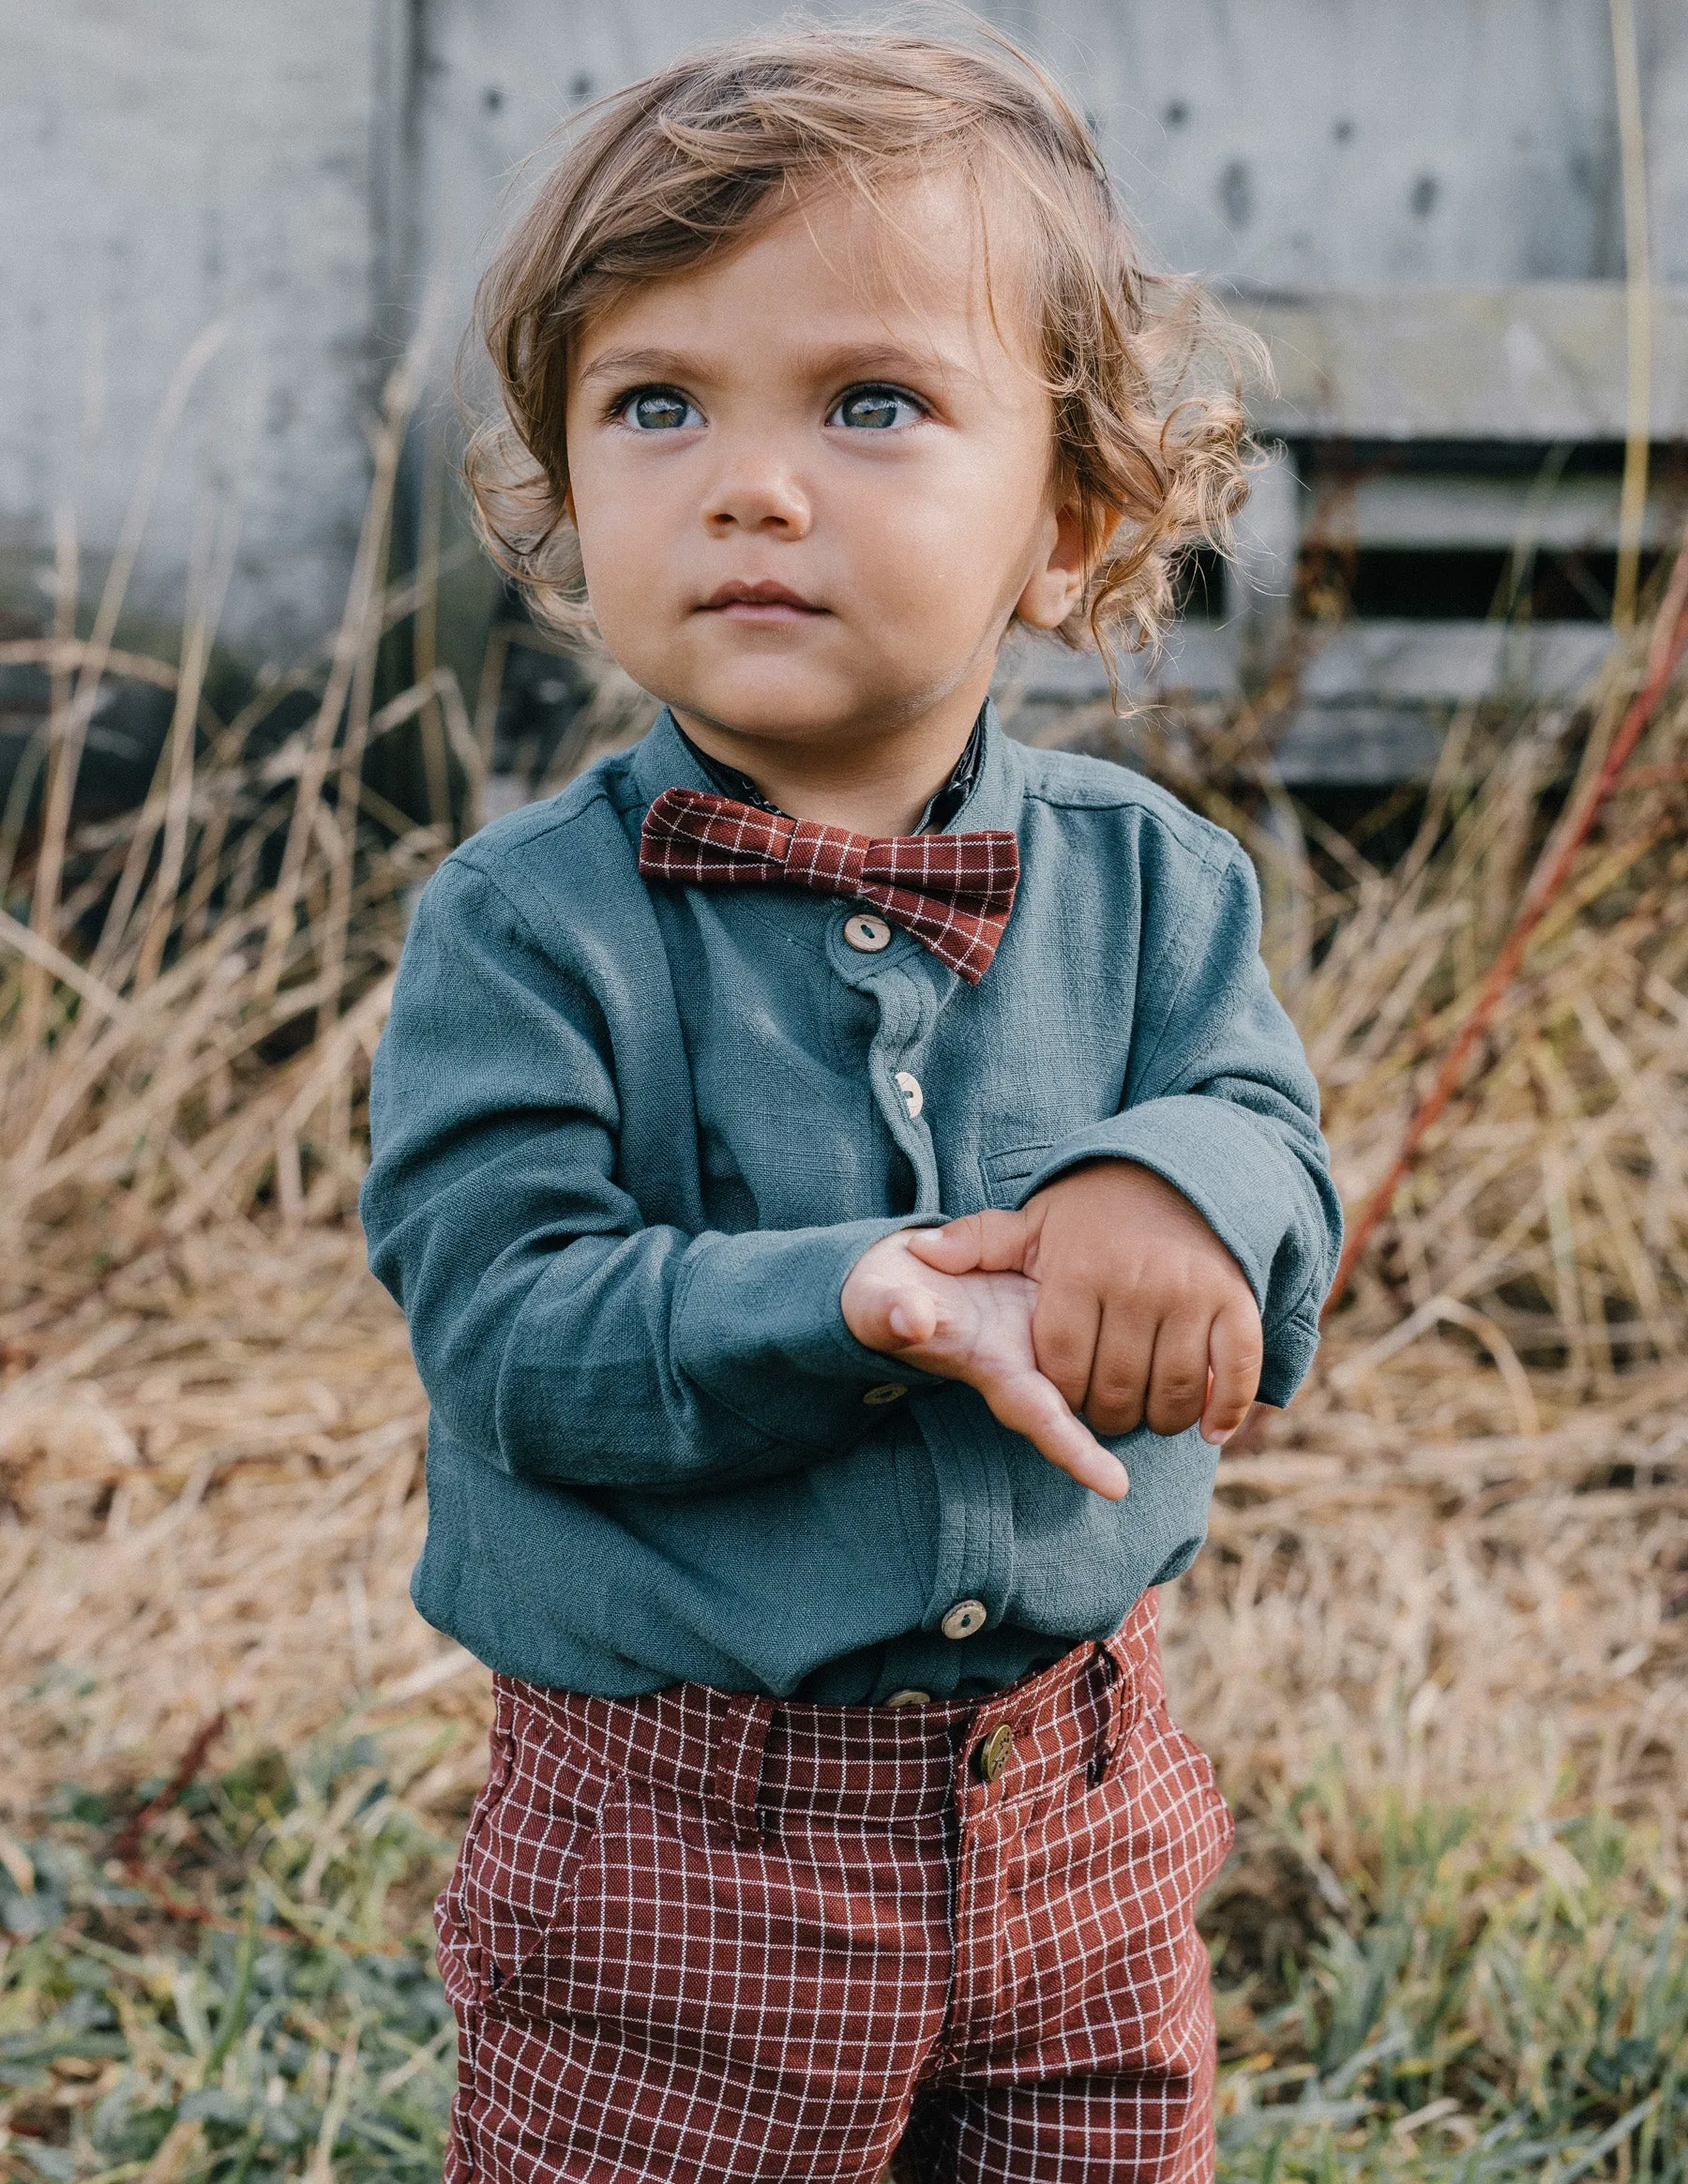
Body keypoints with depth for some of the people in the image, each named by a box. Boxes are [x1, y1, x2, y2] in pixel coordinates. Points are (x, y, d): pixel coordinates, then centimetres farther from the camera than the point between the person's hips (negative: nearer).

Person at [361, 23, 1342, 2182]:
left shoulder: (1147, 881, -1)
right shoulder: (526, 922, -12)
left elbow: (1277, 1174, -6)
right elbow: (509, 1331, -19)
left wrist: (1177, 1189, -29)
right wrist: (858, 1302, -33)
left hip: (1076, 1811, 4)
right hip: (676, 1828, -3)